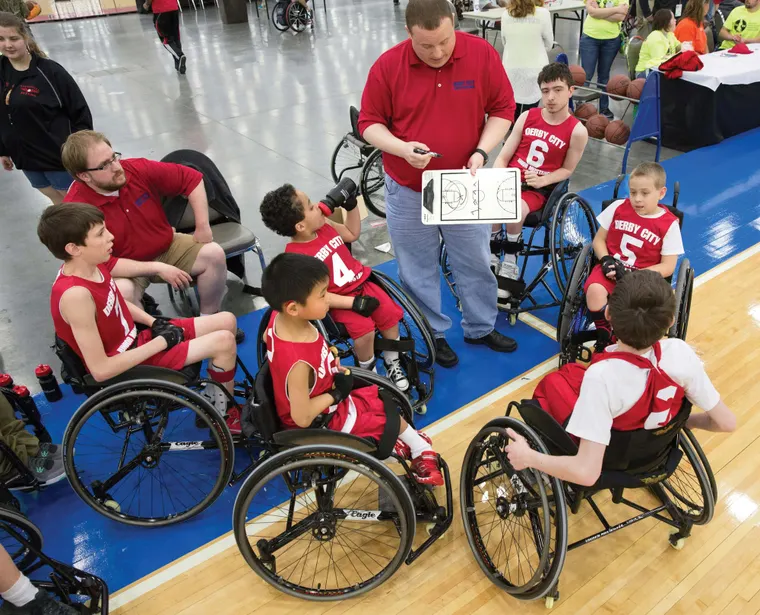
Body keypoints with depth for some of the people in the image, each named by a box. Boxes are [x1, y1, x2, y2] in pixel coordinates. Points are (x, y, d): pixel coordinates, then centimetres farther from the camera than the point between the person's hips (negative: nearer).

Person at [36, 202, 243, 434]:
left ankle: (216, 397, 22)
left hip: (135, 338, 9)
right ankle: (225, 414, 6)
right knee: (224, 342, -18)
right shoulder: (75, 294, -32)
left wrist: (155, 323, -1)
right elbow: (101, 370, -30)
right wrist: (160, 343, -22)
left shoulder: (89, 264, -6)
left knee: (227, 321, 7)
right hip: (128, 365, -9)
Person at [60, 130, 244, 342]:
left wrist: (202, 227, -9)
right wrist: (157, 268, -28)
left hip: (167, 248, 4)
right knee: (121, 291, -36)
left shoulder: (138, 169, -18)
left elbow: (191, 178, -6)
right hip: (124, 269, -4)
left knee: (214, 253, -15)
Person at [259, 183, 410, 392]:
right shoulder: (296, 257, -22)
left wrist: (351, 206, 5)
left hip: (361, 285, 7)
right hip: (340, 301, -6)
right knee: (364, 329, -27)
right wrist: (353, 303, -28)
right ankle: (368, 372, 2)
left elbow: (353, 234, 19)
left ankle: (392, 364, 11)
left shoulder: (325, 226, 0)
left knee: (390, 314, -11)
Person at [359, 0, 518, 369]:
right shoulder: (387, 66, -12)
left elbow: (503, 109, -1)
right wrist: (402, 148, -24)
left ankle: (481, 328, 37)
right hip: (407, 190, -1)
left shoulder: (482, 54, -10)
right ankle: (433, 334, 33)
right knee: (418, 269, 12)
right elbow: (369, 123, -5)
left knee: (475, 263, 15)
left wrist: (481, 151, -16)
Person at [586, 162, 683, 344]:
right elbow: (599, 240, 10)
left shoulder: (669, 224, -4)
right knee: (594, 290, -31)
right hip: (611, 268, 2)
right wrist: (606, 260, -11)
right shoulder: (618, 207, 2)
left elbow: (668, 267, -4)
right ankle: (604, 336, -7)